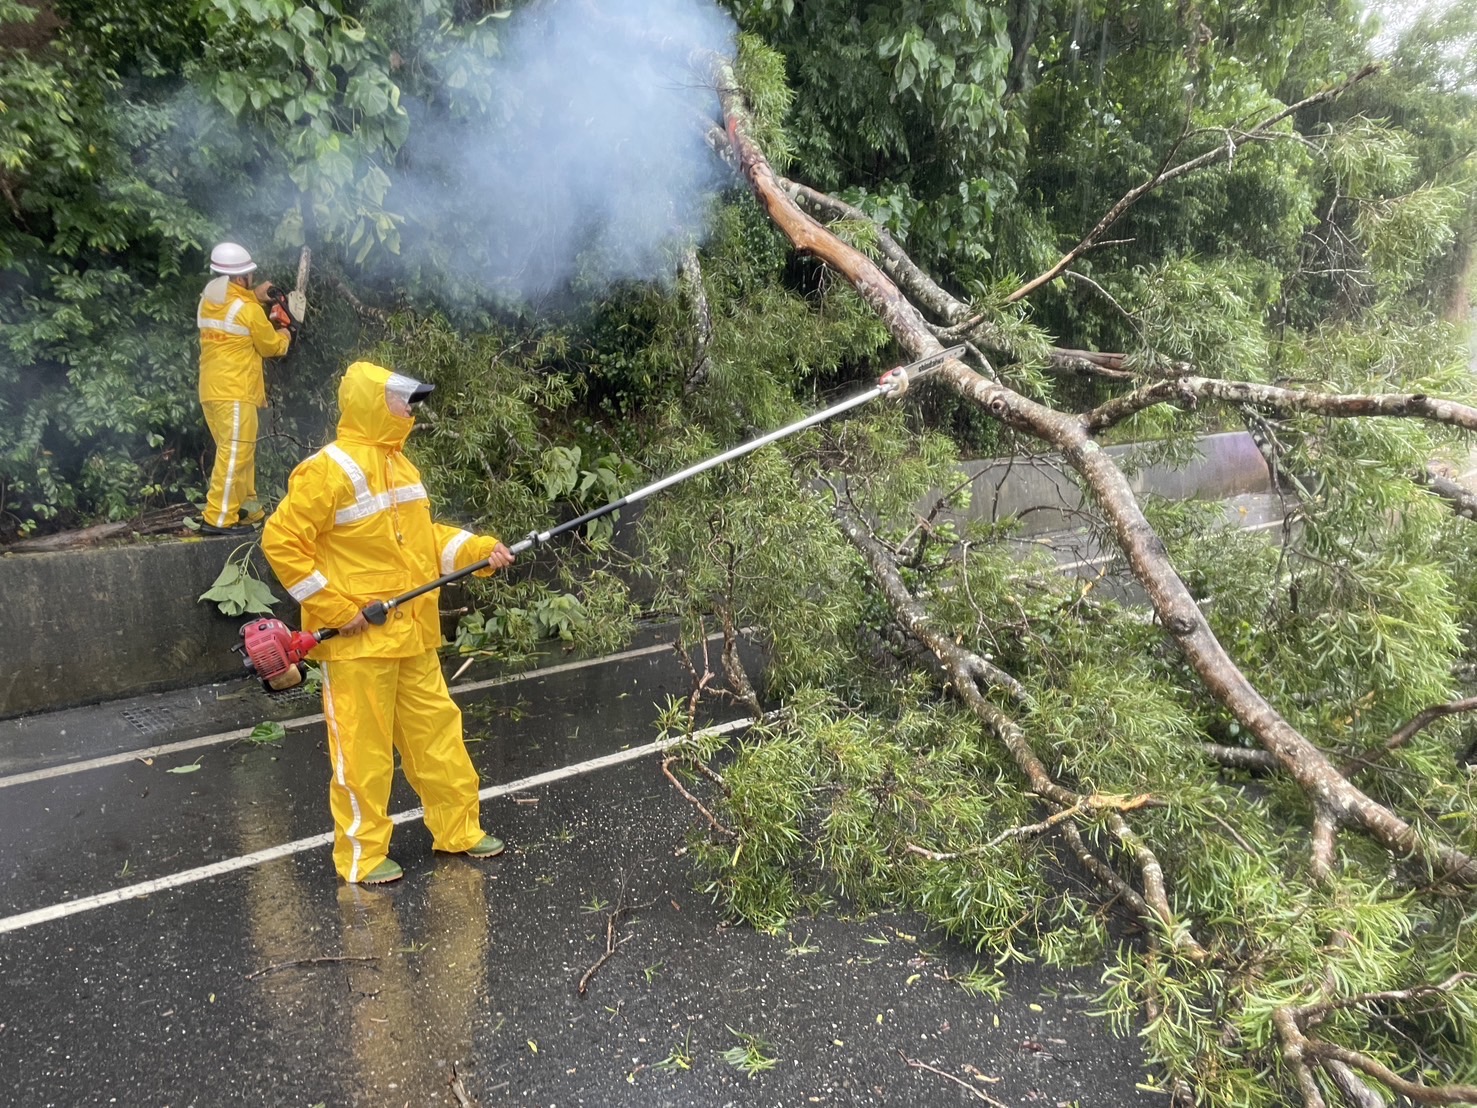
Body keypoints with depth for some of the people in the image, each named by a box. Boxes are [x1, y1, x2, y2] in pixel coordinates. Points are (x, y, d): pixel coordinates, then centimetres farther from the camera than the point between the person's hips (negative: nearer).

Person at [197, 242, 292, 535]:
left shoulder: (207, 302, 10)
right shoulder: (249, 311, -12)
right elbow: (272, 347, 1)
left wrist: (254, 296, 24)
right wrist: (284, 335, 21)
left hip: (212, 391, 9)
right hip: (234, 393, -9)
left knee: (240, 452, 18)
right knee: (234, 454, -8)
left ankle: (245, 509, 24)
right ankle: (217, 519, -11)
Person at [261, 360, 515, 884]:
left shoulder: (400, 464, 12)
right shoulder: (330, 469, -15)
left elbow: (423, 536, 18)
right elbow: (280, 542, -16)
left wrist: (480, 549, 4)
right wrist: (335, 608, -17)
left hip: (412, 635, 8)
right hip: (357, 642, -8)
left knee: (437, 731, 14)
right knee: (362, 748, 3)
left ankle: (458, 830, 27)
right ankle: (362, 855, 19)